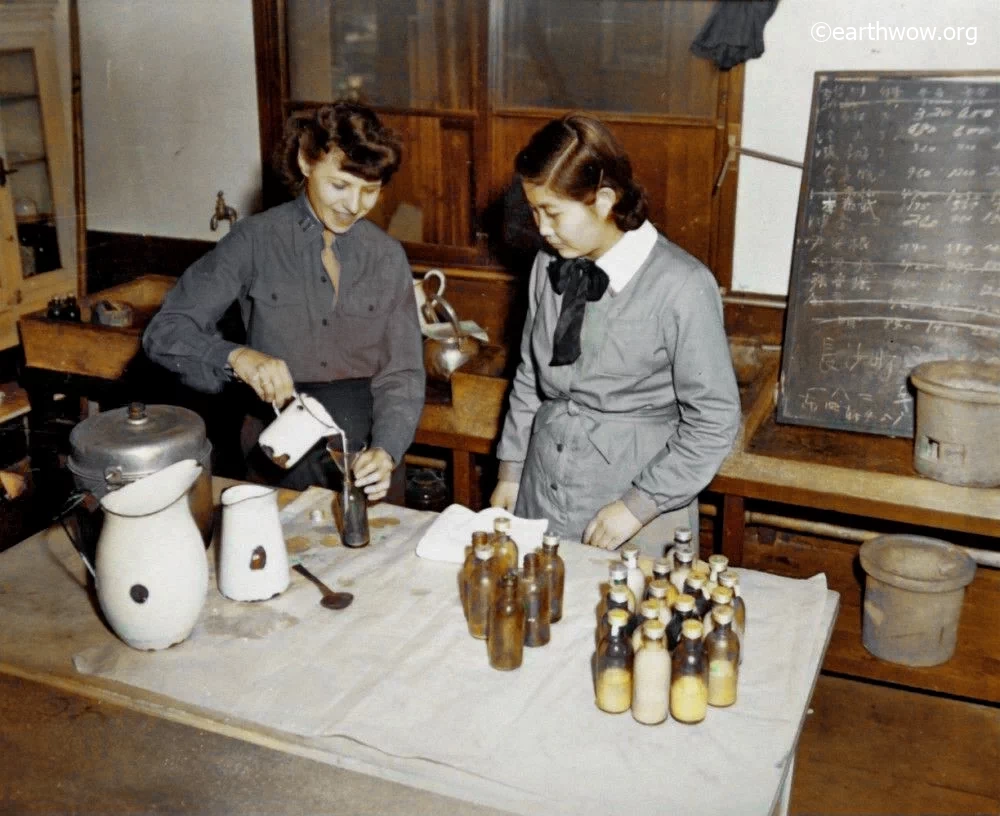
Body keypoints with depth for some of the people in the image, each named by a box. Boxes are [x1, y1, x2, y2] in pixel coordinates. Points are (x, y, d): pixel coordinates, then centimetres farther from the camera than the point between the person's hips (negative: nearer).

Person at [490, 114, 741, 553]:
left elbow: (715, 422, -14)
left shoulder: (682, 287, -18)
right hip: (542, 492, 5)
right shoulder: (549, 266, 0)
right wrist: (510, 470, 11)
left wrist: (638, 506, -14)